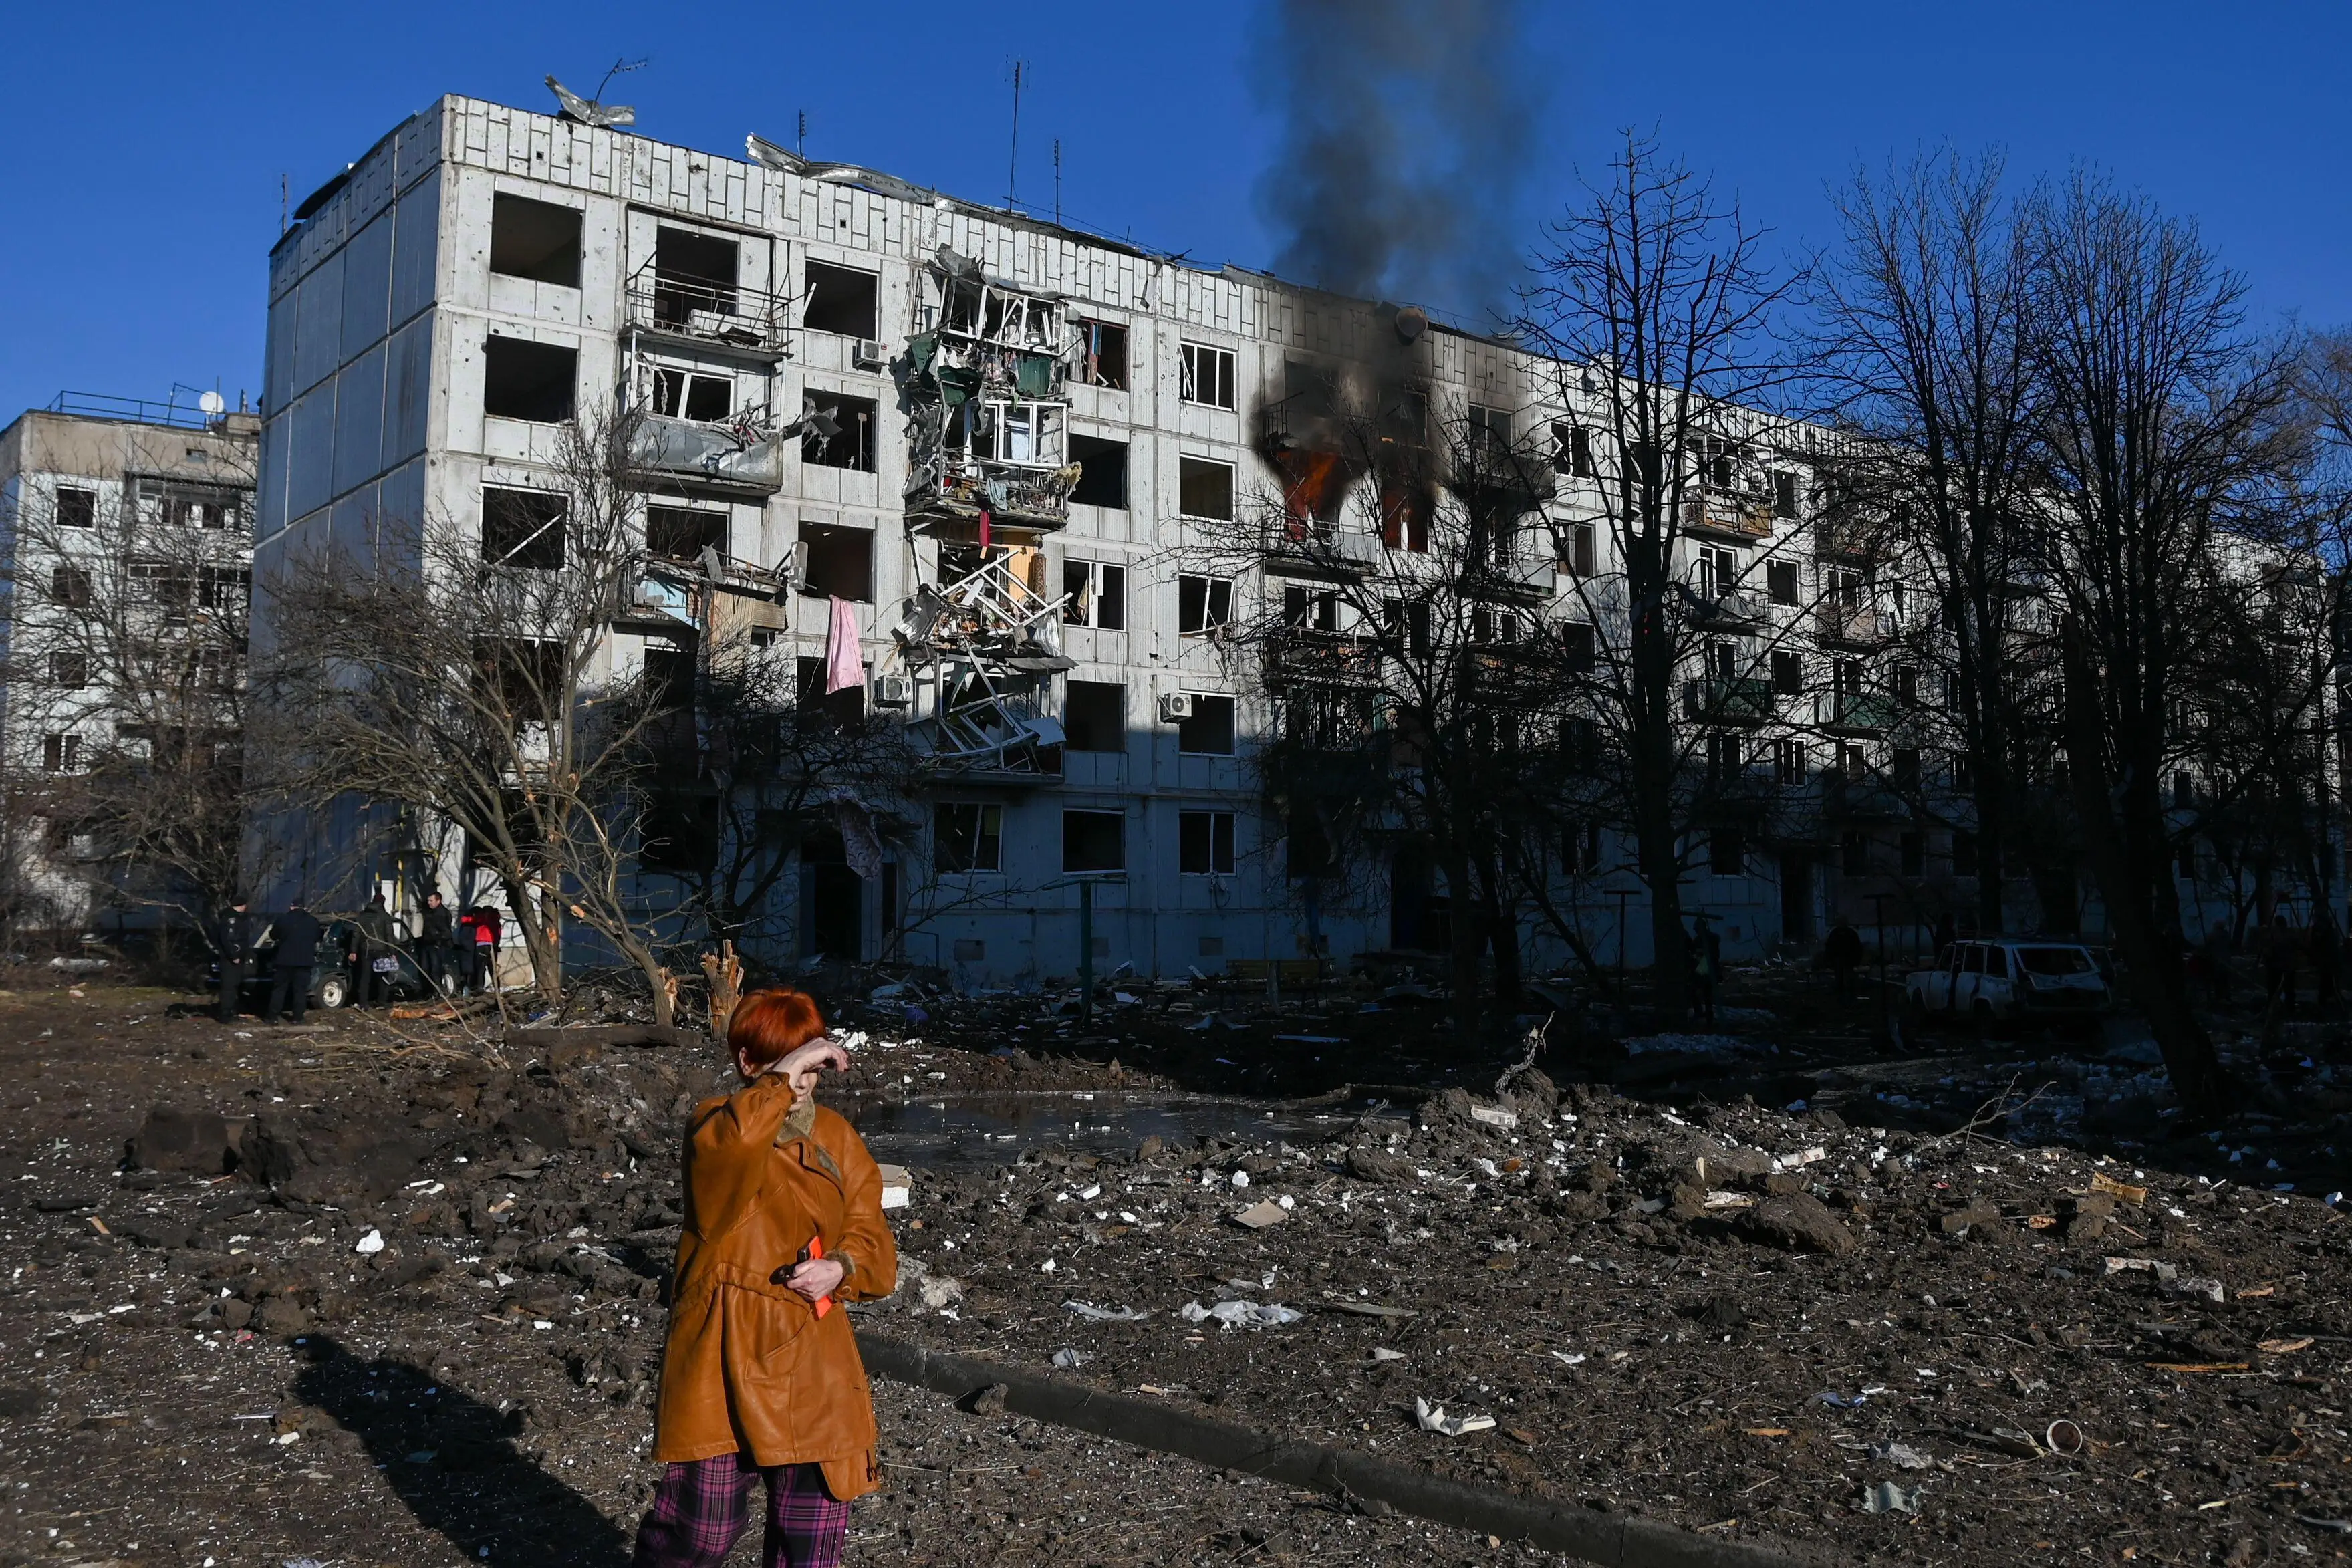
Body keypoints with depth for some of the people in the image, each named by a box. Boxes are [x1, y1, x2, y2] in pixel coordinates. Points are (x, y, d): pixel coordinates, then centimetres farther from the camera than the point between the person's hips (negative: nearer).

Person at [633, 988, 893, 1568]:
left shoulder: (836, 1137, 9)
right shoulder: (718, 1126, -8)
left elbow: (872, 1241, 9)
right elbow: (734, 1143, -34)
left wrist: (840, 1269, -10)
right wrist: (782, 1080, -29)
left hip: (814, 1367, 5)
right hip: (724, 1358, -5)